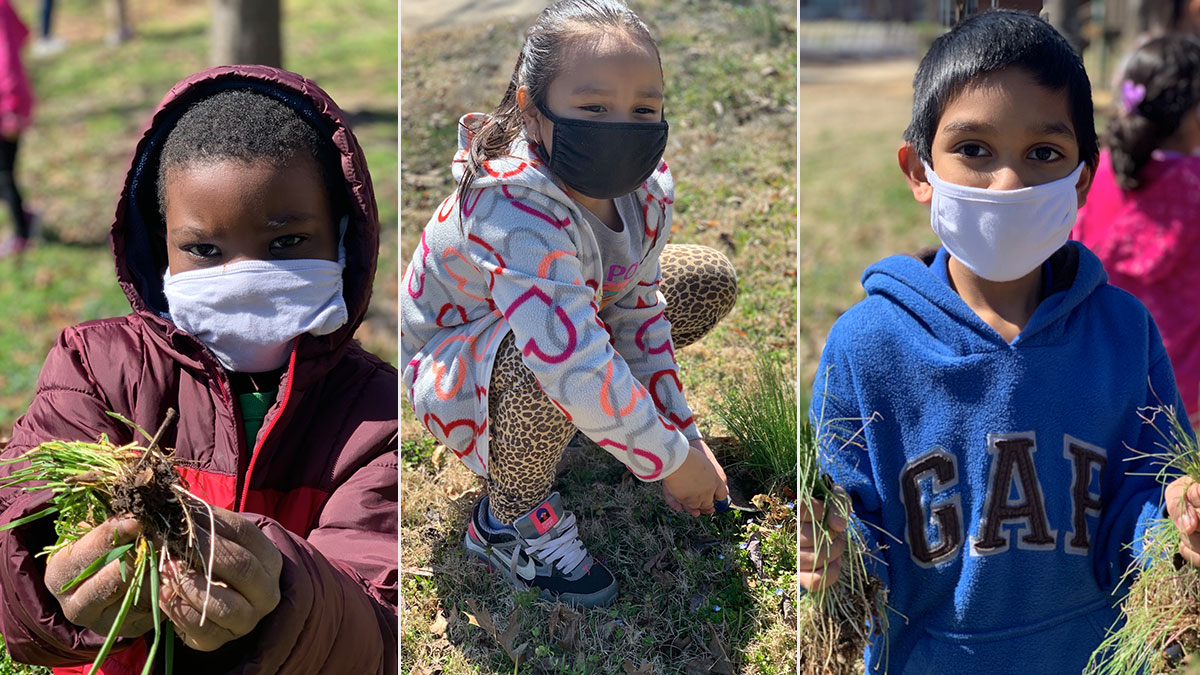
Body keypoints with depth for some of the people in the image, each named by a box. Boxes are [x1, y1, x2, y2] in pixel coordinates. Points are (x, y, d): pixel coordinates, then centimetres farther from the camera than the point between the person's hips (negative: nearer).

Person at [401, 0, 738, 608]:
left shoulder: (645, 190, -15)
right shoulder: (518, 214, -41)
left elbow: (637, 314, -6)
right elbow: (577, 365, -46)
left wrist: (682, 431, -12)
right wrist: (670, 459, -35)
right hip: (451, 370, -8)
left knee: (709, 280, 1)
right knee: (545, 354, -43)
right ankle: (511, 516, -15)